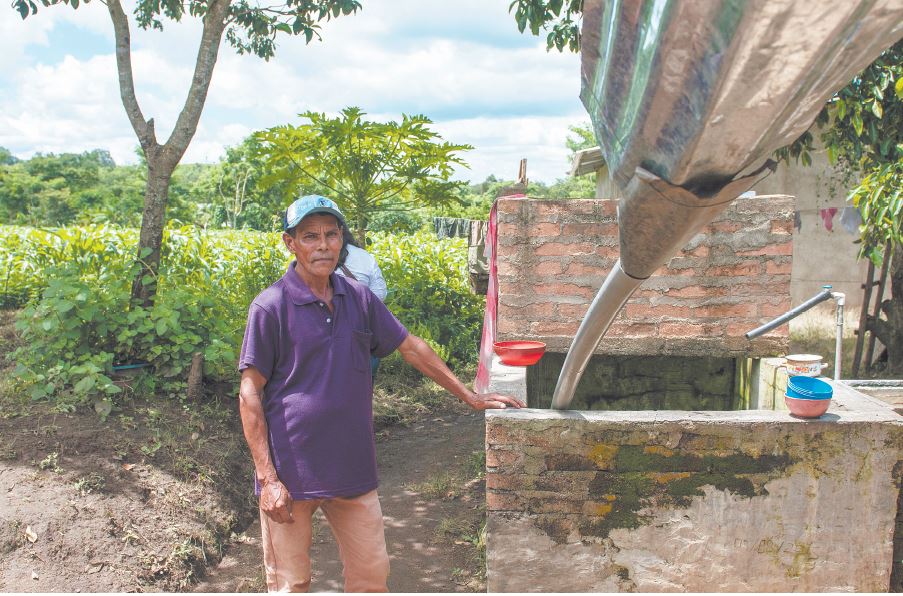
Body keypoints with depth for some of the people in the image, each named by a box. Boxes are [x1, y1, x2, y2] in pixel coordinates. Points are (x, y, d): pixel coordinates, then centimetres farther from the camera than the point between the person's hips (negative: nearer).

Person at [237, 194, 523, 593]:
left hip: (353, 469, 5)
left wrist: (470, 397, 14)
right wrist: (267, 478, -13)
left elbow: (411, 348, 13)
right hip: (292, 473, -4)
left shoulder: (359, 298, 4)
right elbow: (250, 396, -9)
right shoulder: (270, 307, -10)